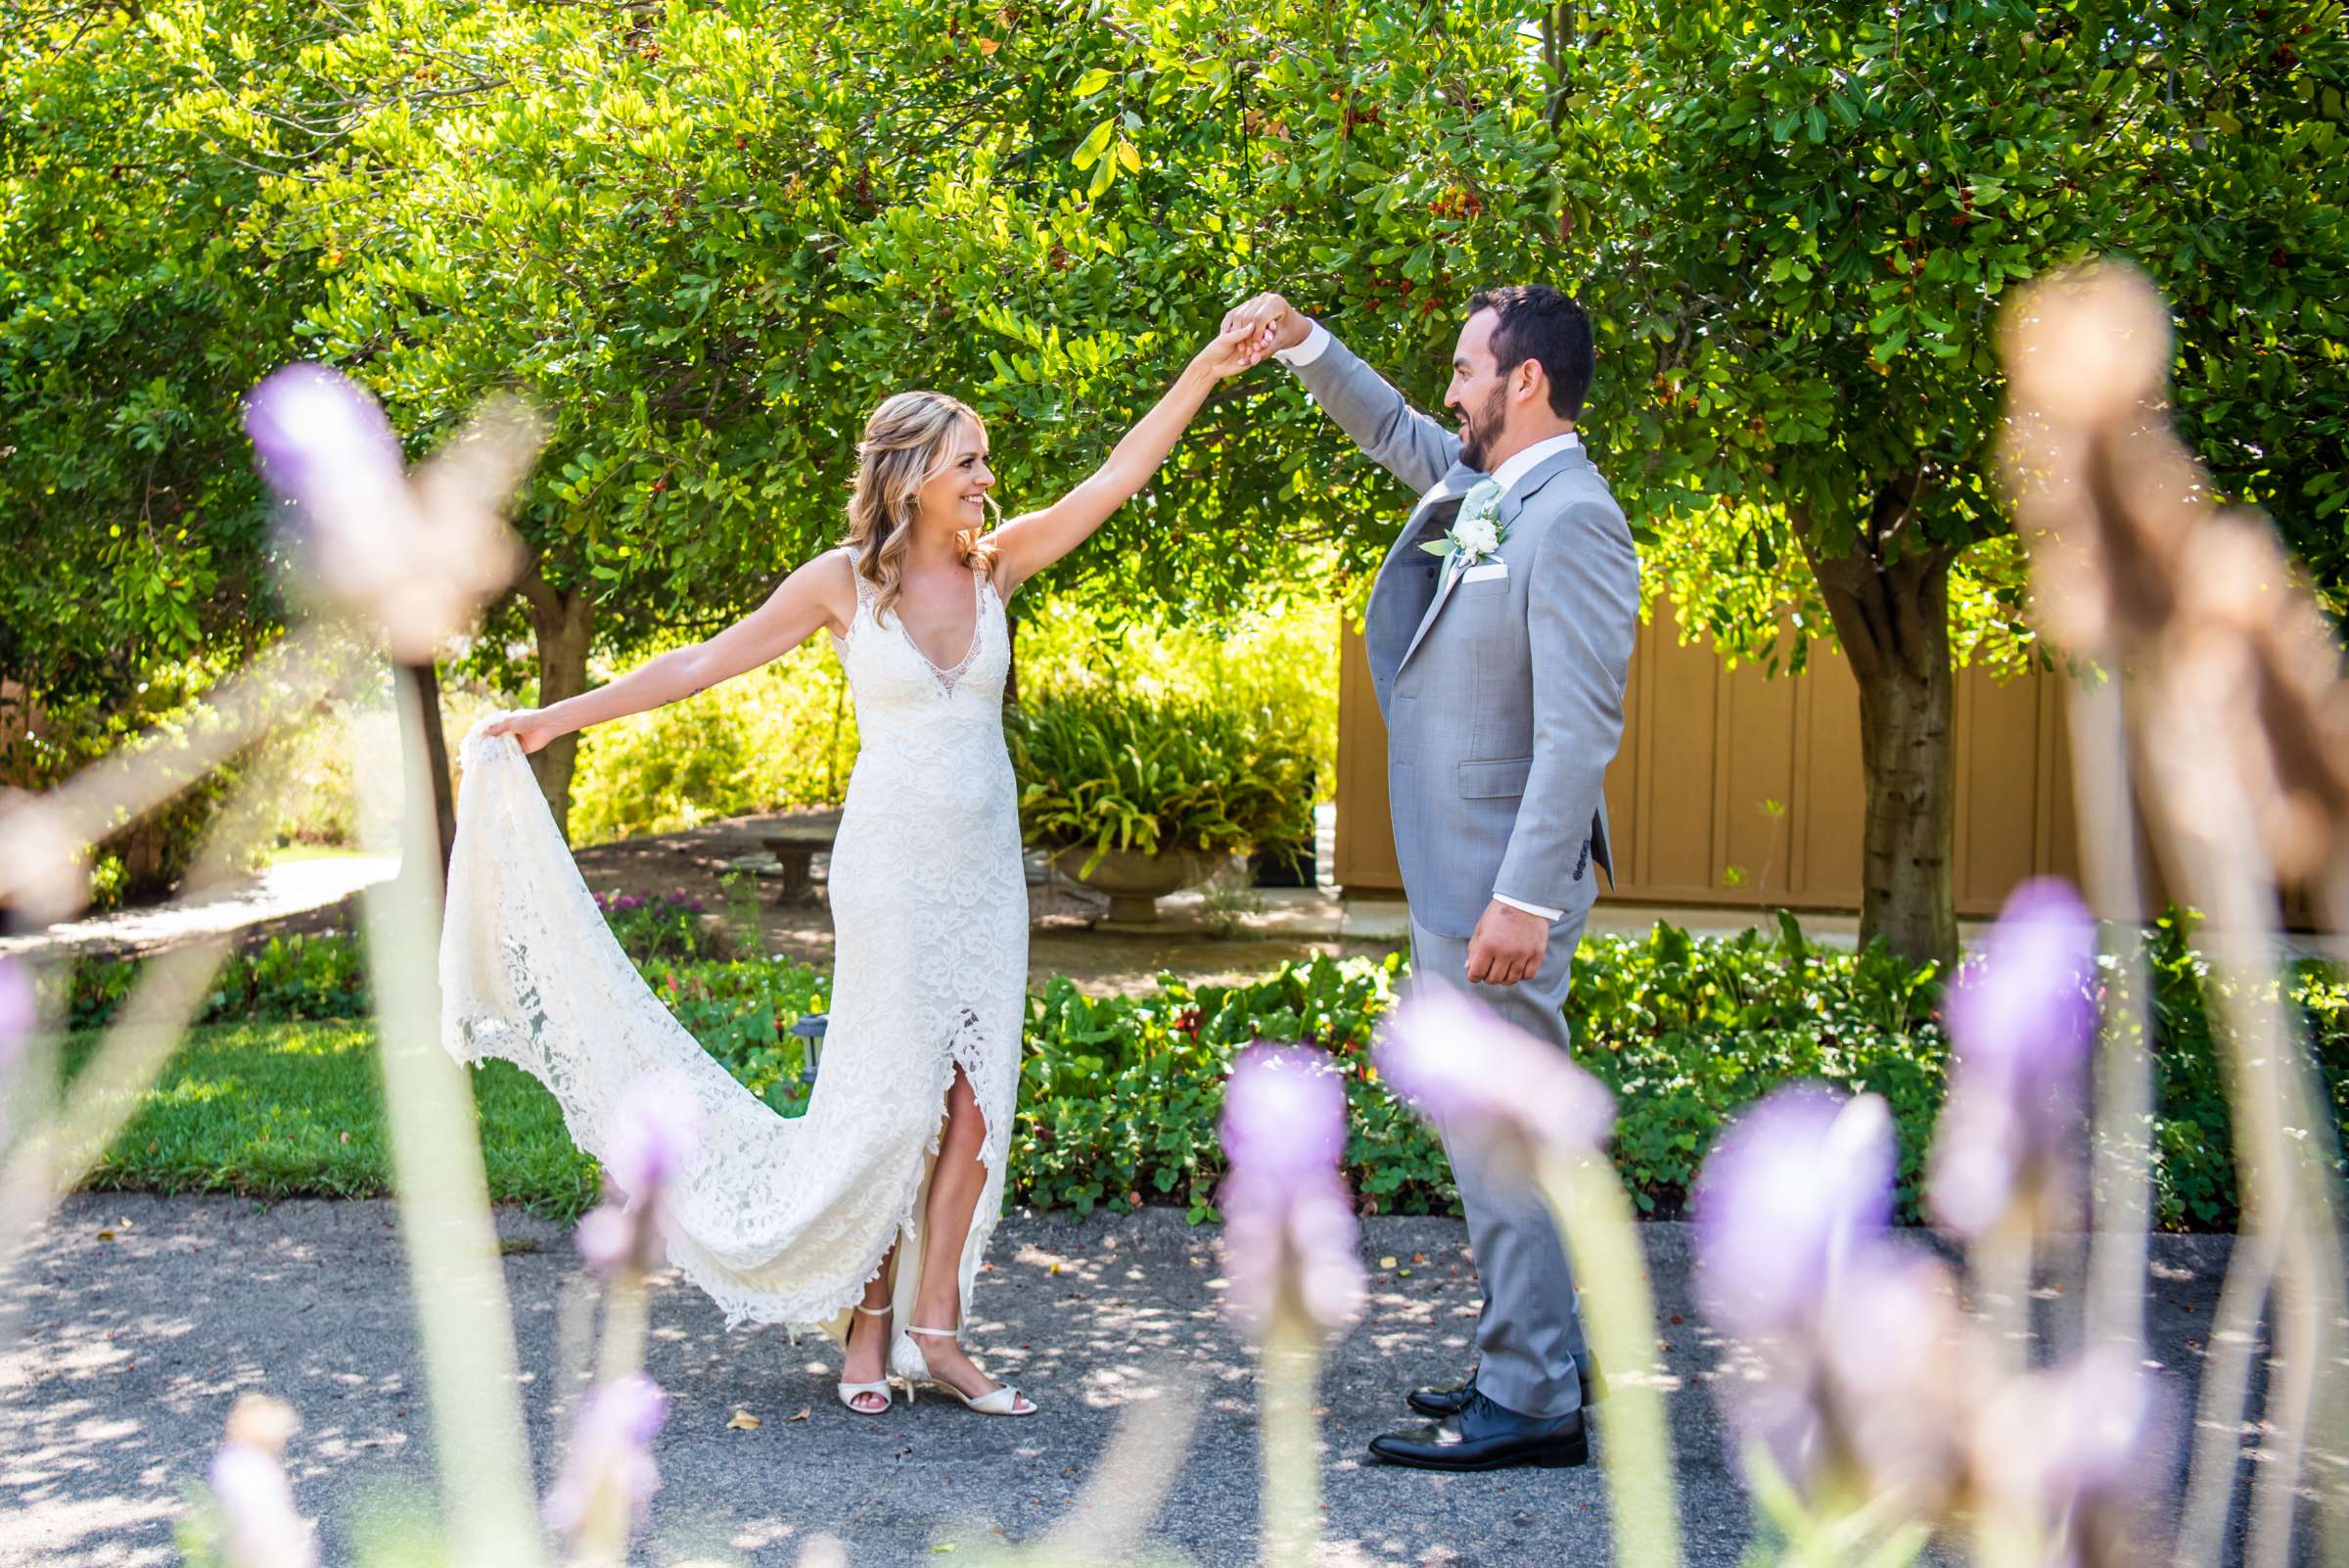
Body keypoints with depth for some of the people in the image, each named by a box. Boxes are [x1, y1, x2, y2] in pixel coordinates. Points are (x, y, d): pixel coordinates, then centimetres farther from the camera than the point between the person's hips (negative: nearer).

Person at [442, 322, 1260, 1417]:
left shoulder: (996, 564, 5)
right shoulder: (842, 584, -5)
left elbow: (1121, 476, 1)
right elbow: (702, 664, -1)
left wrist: (1209, 369, -6)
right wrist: (554, 719, -2)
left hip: (988, 870, 4)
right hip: (893, 864, -4)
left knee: (973, 1098, 1)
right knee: (892, 1096, -3)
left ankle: (934, 1328, 7)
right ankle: (868, 1326, 10)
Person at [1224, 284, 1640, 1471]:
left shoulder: (1571, 518, -17)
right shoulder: (1481, 487, 11)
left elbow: (1580, 730, -23)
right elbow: (1392, 431, 34)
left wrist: (1526, 900, -26)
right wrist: (1305, 346, 23)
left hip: (1504, 880, -10)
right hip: (1453, 875, 10)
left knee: (1496, 1130, -6)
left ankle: (1531, 1405, 2)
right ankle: (1539, 1355, 28)